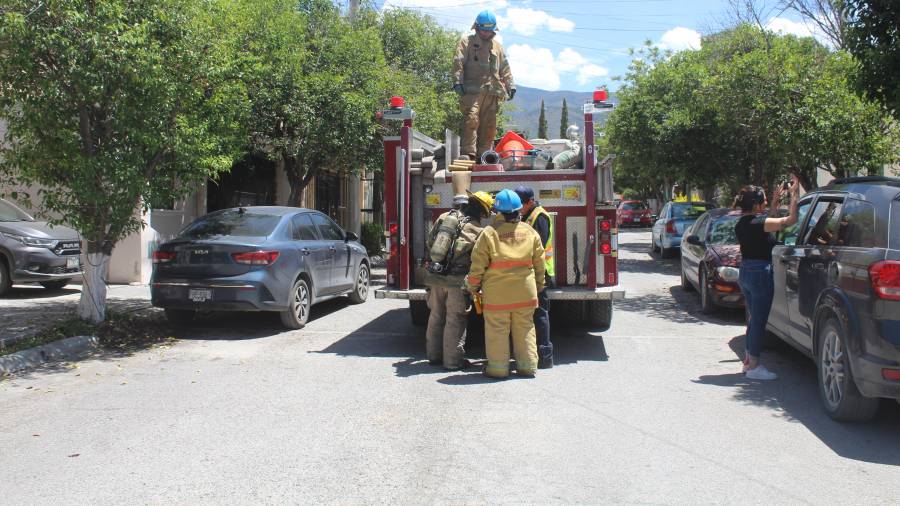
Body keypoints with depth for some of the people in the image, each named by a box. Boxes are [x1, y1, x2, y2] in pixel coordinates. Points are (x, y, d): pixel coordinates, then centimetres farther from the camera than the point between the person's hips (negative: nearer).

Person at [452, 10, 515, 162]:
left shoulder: (497, 46, 22)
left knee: (489, 125, 3)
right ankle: (468, 153, -17)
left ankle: (484, 154, 9)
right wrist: (458, 82, -12)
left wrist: (511, 85, 15)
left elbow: (505, 68, 24)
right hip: (472, 90, -5)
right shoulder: (467, 42, 8)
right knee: (471, 120, -17)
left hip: (492, 92, 5)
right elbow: (459, 63, -1)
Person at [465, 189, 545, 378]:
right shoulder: (530, 232, 3)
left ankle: (498, 368, 10)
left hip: (497, 293, -3)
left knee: (497, 330, 5)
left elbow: (478, 265, -7)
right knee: (525, 329, 12)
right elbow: (539, 263, 10)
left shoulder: (489, 233, -10)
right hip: (525, 291, 4)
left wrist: (473, 286, 6)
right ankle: (527, 366, 17)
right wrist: (539, 285, 22)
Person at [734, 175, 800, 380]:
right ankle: (754, 366, 4)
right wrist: (794, 194, -8)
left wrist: (775, 203, 23)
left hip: (745, 272, 9)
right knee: (758, 321, -1)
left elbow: (769, 224, 25)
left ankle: (748, 361, 25)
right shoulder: (757, 223, -18)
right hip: (760, 273, -9)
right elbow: (791, 219, -17)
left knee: (754, 319, 18)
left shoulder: (742, 223, 9)